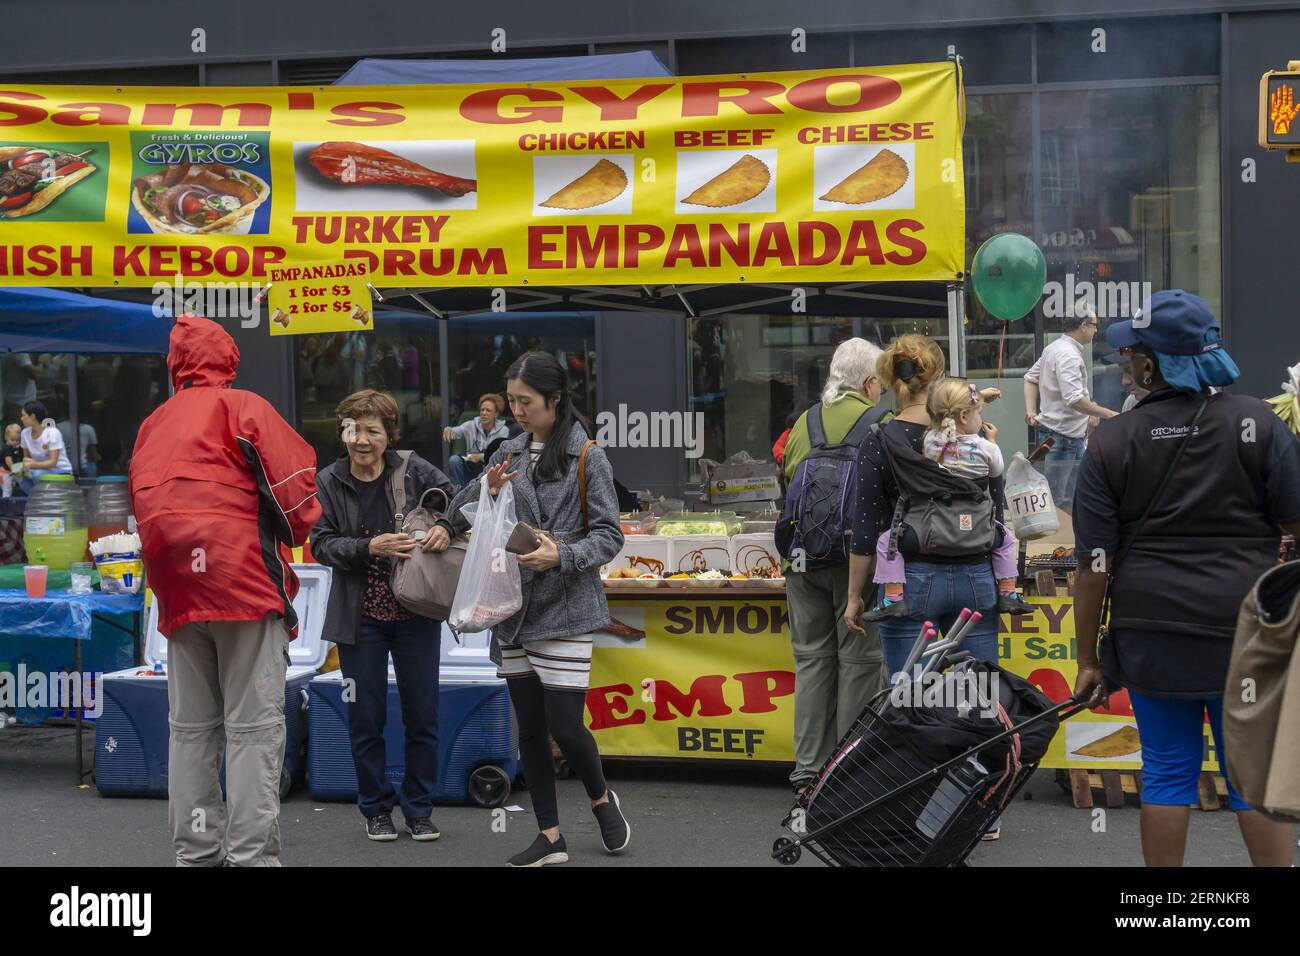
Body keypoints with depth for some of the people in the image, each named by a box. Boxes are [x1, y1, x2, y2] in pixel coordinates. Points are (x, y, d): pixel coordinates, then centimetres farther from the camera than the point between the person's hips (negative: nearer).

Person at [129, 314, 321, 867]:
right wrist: (295, 533, 10)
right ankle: (250, 853, -8)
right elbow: (293, 481, -8)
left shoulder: (153, 425, 17)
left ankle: (196, 850, 13)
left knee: (191, 728, 11)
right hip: (245, 581, -6)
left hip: (177, 591, 6)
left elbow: (144, 505, 16)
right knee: (253, 726, -5)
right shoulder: (242, 407, -1)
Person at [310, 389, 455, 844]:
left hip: (416, 614, 0)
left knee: (422, 715, 6)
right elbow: (322, 544, -7)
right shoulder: (328, 483, -3)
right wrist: (370, 547, -21)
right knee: (366, 719, 6)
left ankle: (419, 809, 21)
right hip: (360, 618, 0)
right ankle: (377, 808, 23)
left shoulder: (413, 470, -4)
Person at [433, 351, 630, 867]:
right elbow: (470, 510, 20)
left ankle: (601, 799, 24)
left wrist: (561, 556, -22)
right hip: (514, 607, 5)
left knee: (564, 726, -6)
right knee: (529, 725, 8)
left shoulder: (586, 456, -5)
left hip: (565, 609, -5)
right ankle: (550, 837, 18)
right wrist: (489, 493, -1)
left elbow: (608, 536, -7)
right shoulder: (509, 454, 10)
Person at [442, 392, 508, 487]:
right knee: (454, 459, -25)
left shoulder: (503, 431, -4)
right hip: (470, 467, 2)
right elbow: (456, 431, -15)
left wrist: (480, 457, -28)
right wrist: (448, 430, -40)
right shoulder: (471, 425, 0)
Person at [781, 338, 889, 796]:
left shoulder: (805, 422, 11)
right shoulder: (880, 423, -4)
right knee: (859, 659, 2)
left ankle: (807, 767, 12)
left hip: (803, 553, 5)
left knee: (812, 658, 10)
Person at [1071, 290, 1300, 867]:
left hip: (1152, 639, 1)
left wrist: (1088, 658, 3)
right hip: (1249, 634, -1)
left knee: (1167, 773, 12)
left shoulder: (1110, 444, -3)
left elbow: (1094, 565, -4)